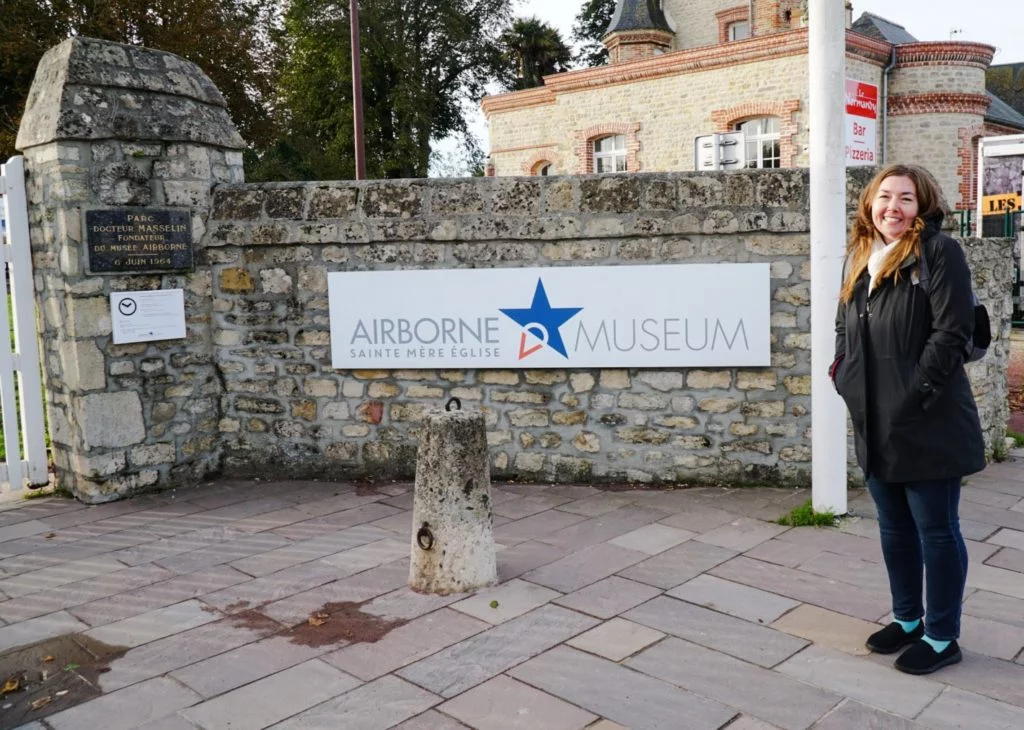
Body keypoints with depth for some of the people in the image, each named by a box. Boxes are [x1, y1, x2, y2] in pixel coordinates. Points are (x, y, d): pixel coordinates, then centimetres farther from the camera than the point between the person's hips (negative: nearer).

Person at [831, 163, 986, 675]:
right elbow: (844, 329, 20)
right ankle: (907, 619, 35)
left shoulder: (939, 252, -9)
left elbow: (952, 331, -15)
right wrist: (845, 377, 5)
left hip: (927, 425, -7)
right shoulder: (860, 259, 13)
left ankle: (942, 637, 21)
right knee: (894, 528, 18)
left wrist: (915, 394, -18)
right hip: (875, 423, 7)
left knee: (936, 531, 6)